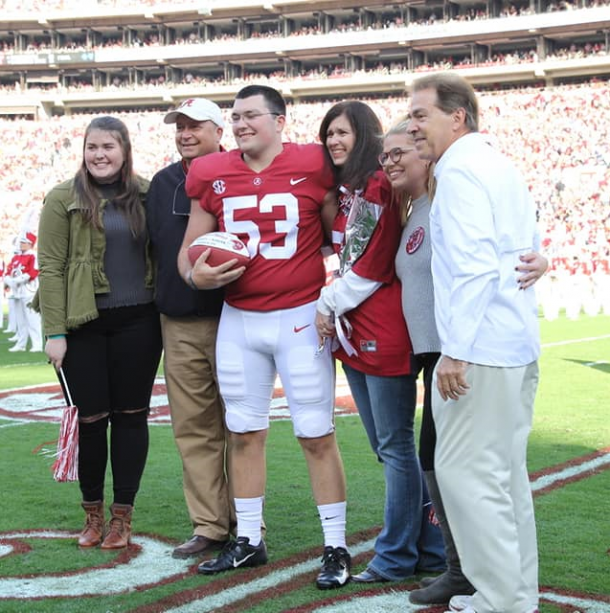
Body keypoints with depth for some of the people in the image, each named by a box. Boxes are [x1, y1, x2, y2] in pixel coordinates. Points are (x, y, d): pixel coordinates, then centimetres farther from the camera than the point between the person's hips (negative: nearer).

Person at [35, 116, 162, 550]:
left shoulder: (145, 195, 6)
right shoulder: (64, 199, -1)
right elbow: (51, 267, -4)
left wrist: (164, 317, 3)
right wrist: (54, 332, -9)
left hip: (137, 322, 2)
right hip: (85, 325, -2)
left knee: (131, 416, 5)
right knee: (91, 418, 2)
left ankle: (122, 516, 16)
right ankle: (93, 514, 19)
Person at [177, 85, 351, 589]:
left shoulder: (312, 165, -7)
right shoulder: (212, 174, 3)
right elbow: (188, 249, 10)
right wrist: (196, 274, -11)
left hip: (300, 318, -4)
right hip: (237, 320, 4)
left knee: (317, 435, 0)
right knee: (244, 432, 12)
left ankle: (336, 547, 10)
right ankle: (248, 541, 26)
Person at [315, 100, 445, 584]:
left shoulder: (377, 186, -12)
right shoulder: (345, 190, 13)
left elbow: (373, 267, -15)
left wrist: (328, 305, -6)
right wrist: (334, 310, 4)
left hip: (383, 333, -9)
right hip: (353, 332, 9)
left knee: (396, 446, 1)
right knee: (388, 446, 13)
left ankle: (397, 557, 10)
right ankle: (430, 547, 22)